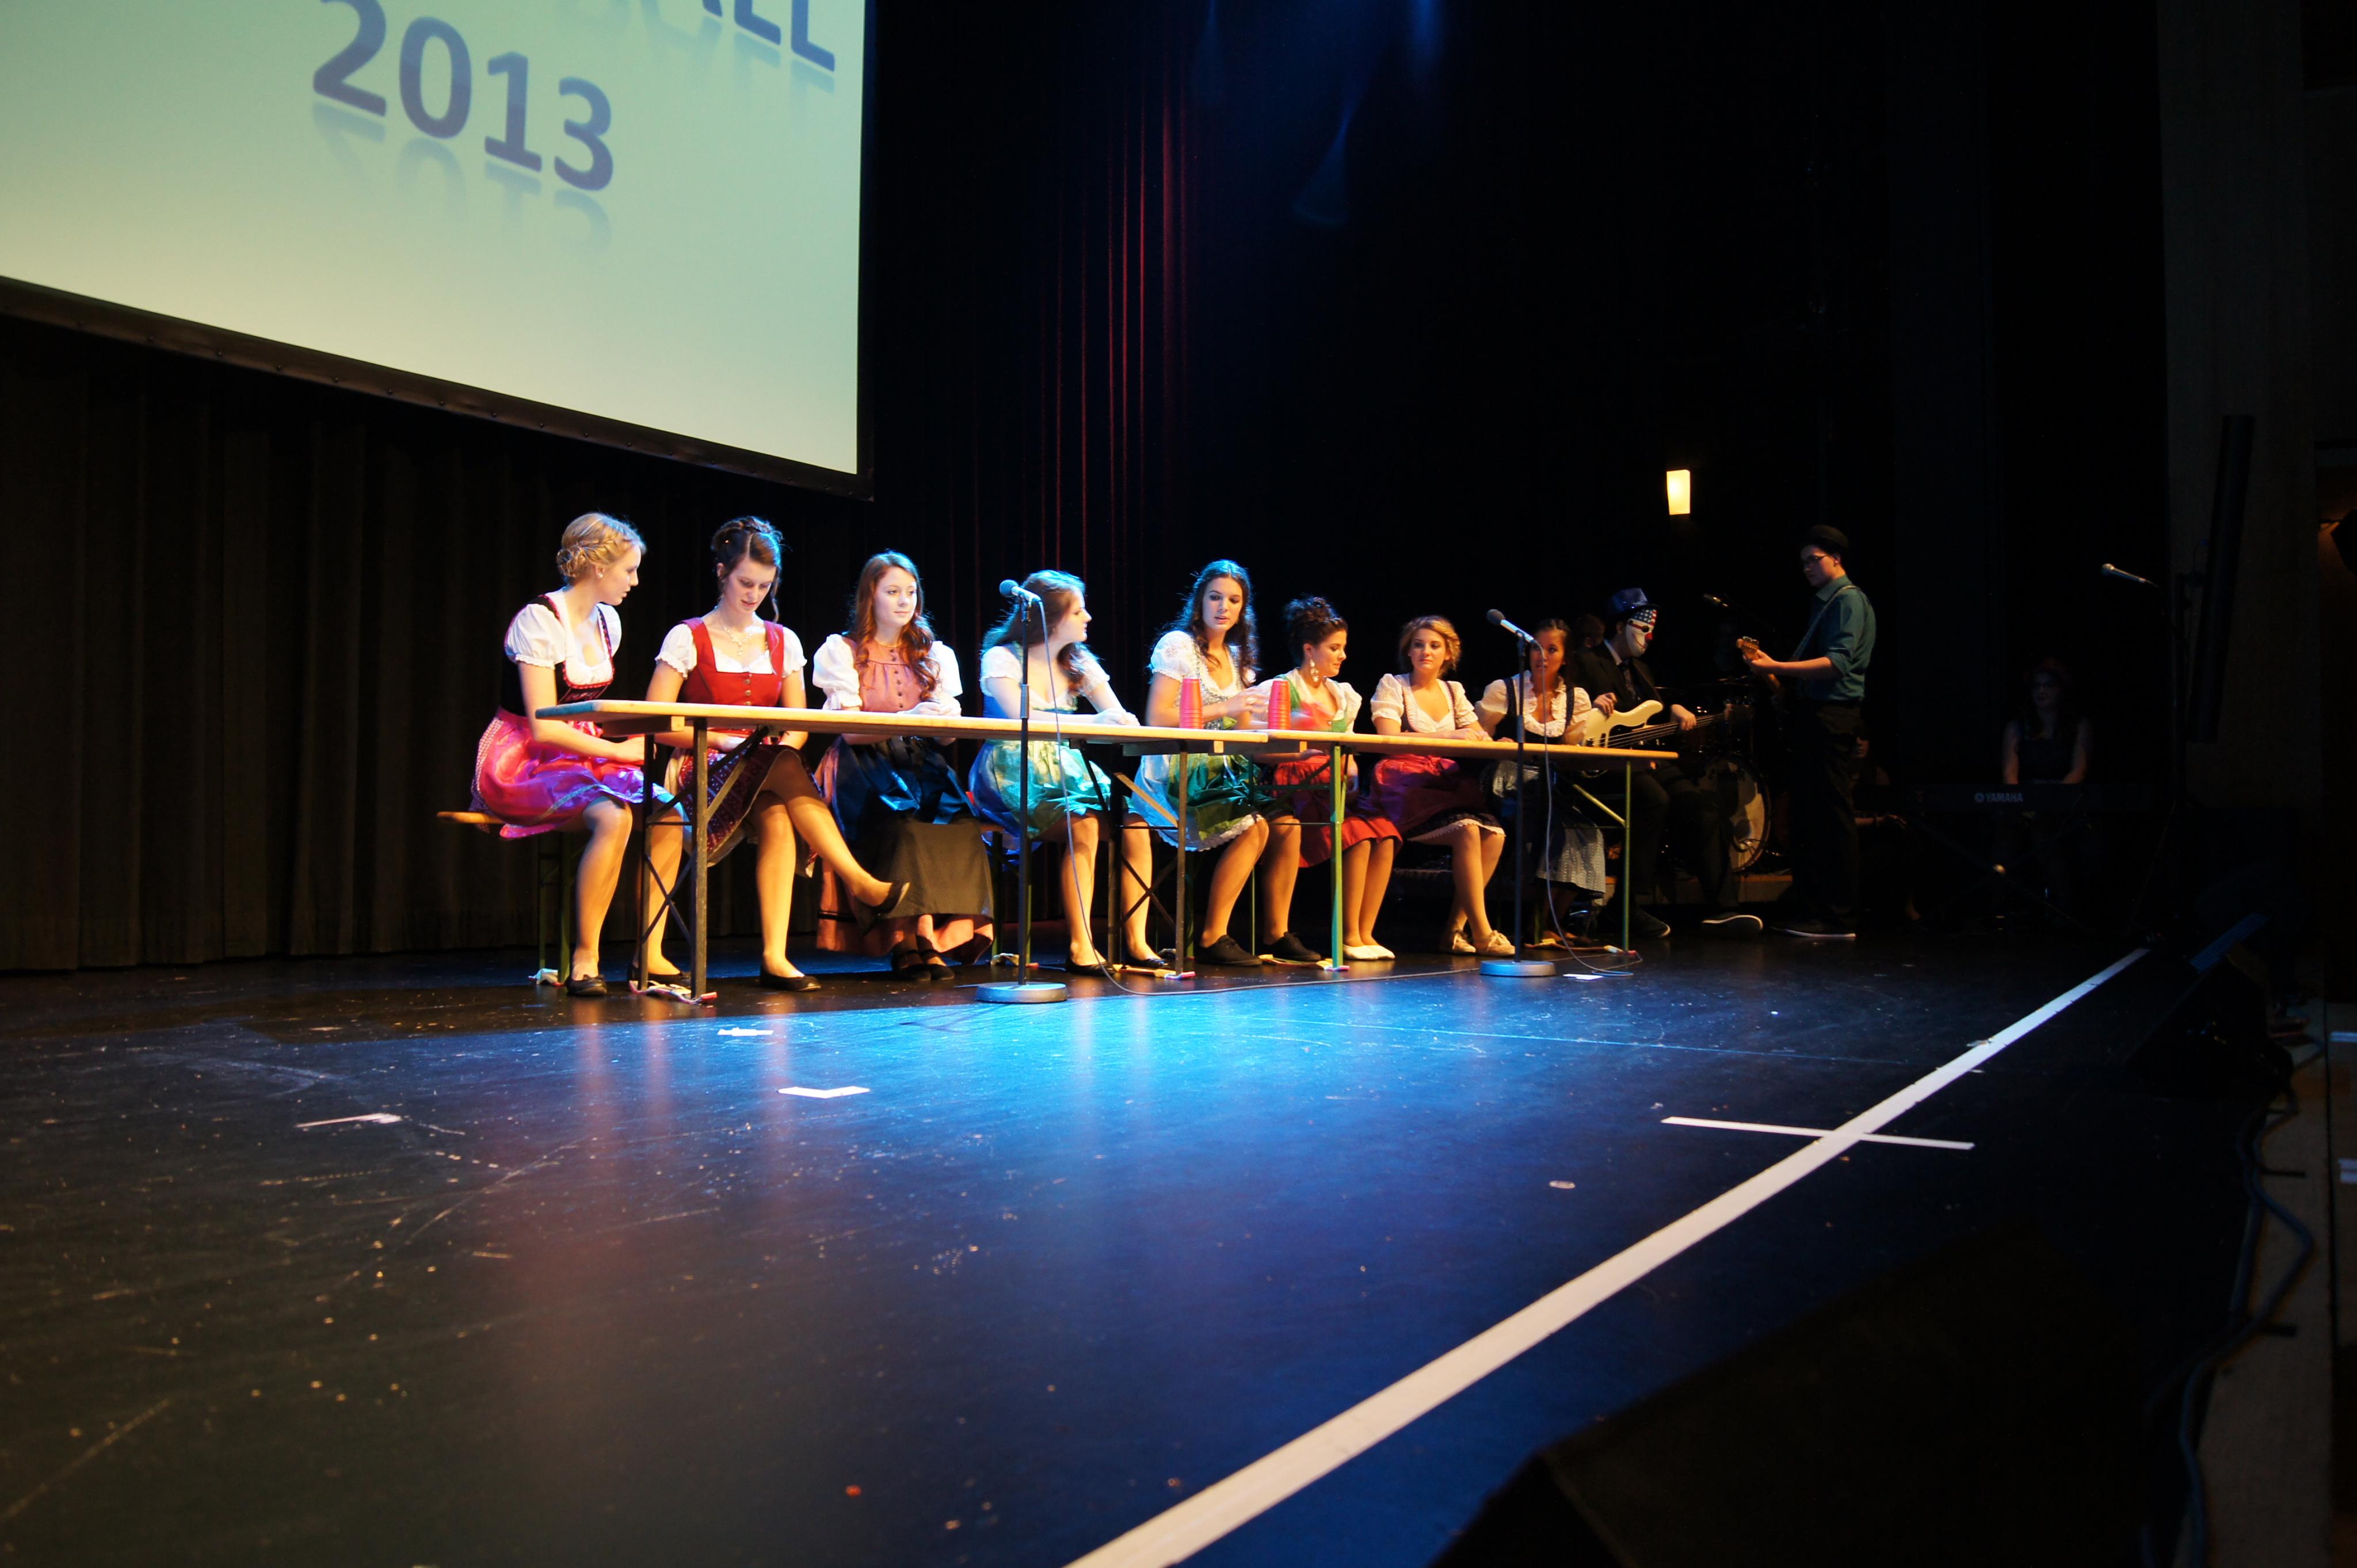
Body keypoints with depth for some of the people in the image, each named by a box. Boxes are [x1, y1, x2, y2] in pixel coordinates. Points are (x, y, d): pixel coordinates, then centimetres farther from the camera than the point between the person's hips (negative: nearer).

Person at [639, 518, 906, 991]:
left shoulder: (783, 642, 15)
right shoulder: (687, 639, 3)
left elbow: (799, 724, 12)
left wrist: (787, 743, -12)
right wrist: (722, 741, -16)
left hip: (769, 772, 3)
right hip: (704, 775, -3)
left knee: (778, 822, -34)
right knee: (781, 769, -35)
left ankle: (775, 957, -39)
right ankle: (859, 881, -37)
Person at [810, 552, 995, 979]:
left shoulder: (935, 655, 20)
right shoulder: (842, 651, 7)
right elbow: (849, 729, -6)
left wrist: (939, 721, -16)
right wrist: (906, 720, -21)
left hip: (921, 764, 3)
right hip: (864, 767, -3)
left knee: (957, 819, -29)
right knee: (901, 820, -35)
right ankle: (919, 934, -33)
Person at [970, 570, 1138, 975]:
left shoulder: (1079, 664, 16)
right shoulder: (1002, 659, -2)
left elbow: (1123, 718, 7)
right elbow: (1022, 719, -19)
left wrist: (1122, 720, -19)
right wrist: (1093, 721, -27)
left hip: (1066, 770, 6)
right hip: (1012, 776, -5)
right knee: (1082, 825, -32)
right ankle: (1079, 945, -29)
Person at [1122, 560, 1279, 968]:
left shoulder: (1238, 657, 16)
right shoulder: (1178, 645, -4)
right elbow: (1157, 718, -14)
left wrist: (1257, 715, -5)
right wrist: (1224, 709, -19)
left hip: (1221, 771, 6)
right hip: (1175, 776, -6)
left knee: (1288, 823, -16)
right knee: (1253, 826, -29)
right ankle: (1212, 938, -20)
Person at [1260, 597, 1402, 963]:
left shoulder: (1343, 695, 21)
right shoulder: (1284, 689, 1)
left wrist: (1352, 776, 1)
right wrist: (1319, 748, -19)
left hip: (1338, 789, 6)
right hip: (1299, 790, -6)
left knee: (1385, 836, -21)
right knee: (1358, 838, -28)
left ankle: (1365, 933, -18)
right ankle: (1349, 938, -20)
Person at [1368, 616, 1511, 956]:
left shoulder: (1454, 691, 21)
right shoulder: (1392, 686, 5)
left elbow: (1478, 736, 16)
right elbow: (1390, 740, -10)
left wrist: (1480, 737, -10)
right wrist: (1449, 736, -14)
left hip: (1451, 784, 5)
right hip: (1407, 785, -5)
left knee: (1494, 834, -22)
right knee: (1467, 830, -29)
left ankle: (1455, 929, -15)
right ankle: (1482, 933, -22)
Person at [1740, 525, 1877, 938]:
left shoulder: (1849, 599, -8)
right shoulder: (1826, 602, 23)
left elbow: (1837, 663, -21)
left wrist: (1776, 668, -25)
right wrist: (1769, 662, 12)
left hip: (1833, 719, -10)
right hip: (1814, 718, 10)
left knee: (1833, 818, -9)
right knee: (1808, 816, 11)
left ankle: (1838, 919, -7)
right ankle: (1806, 909, 17)